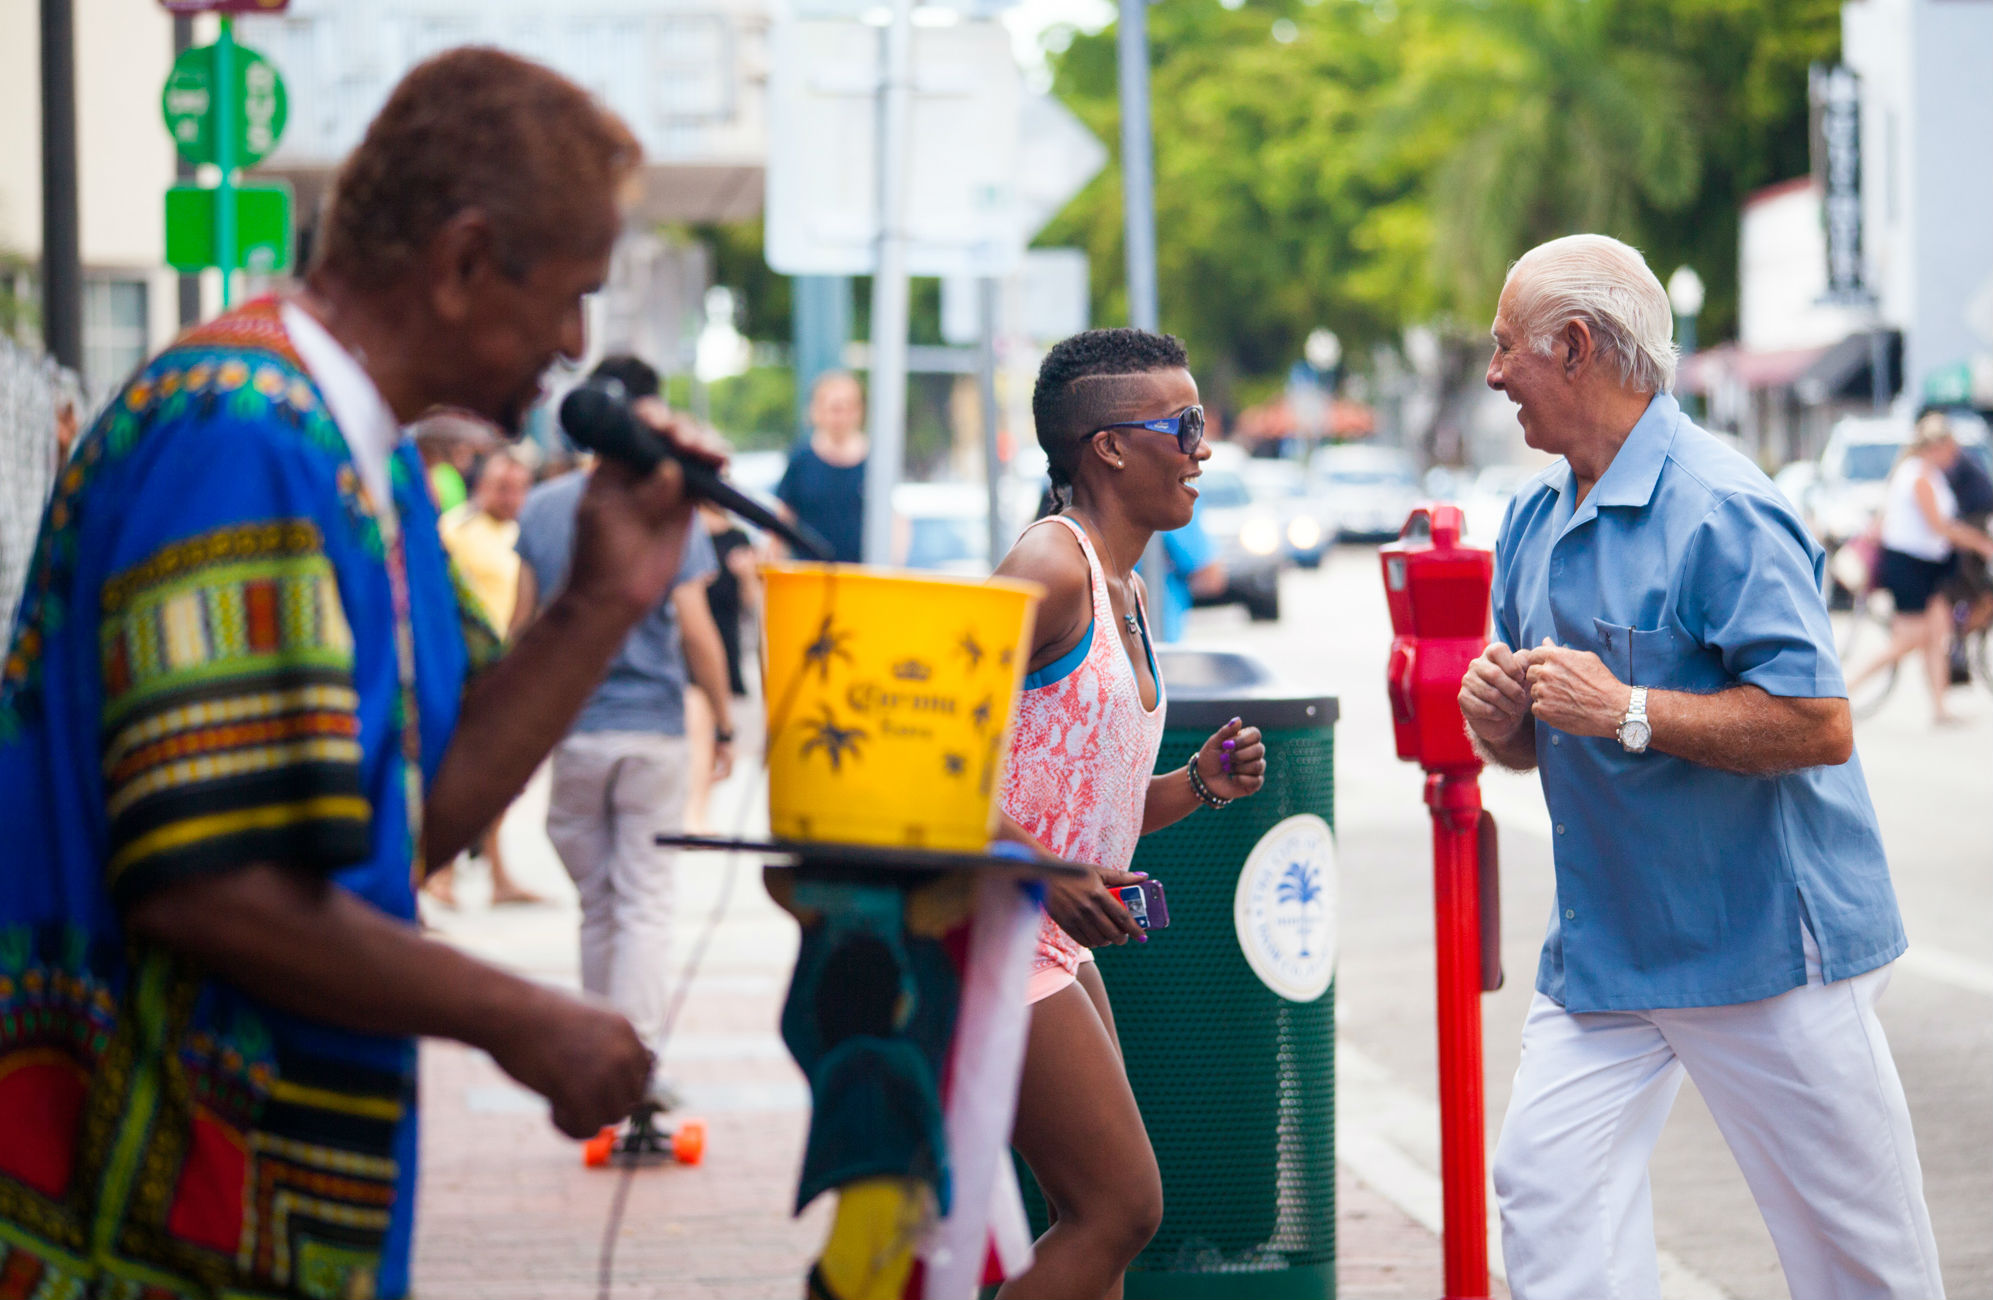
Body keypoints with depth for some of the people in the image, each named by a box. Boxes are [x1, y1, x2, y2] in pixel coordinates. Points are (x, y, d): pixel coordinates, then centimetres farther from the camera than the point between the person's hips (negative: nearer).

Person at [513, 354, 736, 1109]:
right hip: (653, 728, -2)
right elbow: (695, 631, -7)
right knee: (645, 902, 0)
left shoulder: (543, 508, 3)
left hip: (572, 729, 3)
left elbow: (521, 624, 7)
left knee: (597, 902, 13)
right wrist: (724, 724, 2)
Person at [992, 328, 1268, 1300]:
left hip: (1055, 945, 10)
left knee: (1099, 1219, 9)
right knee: (1121, 1207, -9)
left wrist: (1200, 784, 3)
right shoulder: (1051, 568, -15)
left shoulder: (1127, 593, 15)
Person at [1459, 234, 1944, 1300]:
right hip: (1602, 948, 8)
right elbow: (1529, 741, 19)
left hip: (1765, 942, -8)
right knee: (1543, 1184, -1)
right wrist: (1497, 716, -5)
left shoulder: (1721, 510, -18)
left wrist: (1628, 710, -25)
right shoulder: (1534, 521, 10)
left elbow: (1820, 726, -24)